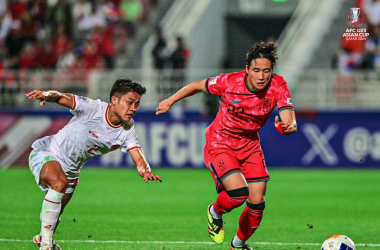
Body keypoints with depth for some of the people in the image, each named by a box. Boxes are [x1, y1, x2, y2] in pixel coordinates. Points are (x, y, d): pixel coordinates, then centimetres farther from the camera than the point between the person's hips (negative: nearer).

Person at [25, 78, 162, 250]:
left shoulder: (127, 130, -11)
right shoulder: (93, 108, -26)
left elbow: (138, 159, -19)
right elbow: (61, 98, -32)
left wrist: (146, 171, -43)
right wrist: (46, 95, -56)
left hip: (70, 168, 7)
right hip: (44, 153, -6)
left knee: (56, 213, 17)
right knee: (60, 183, -36)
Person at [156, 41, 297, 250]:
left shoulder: (278, 86, -17)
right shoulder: (229, 82, -22)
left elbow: (289, 120, -26)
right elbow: (199, 86, -3)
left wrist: (288, 126, -51)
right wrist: (171, 100, 7)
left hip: (250, 144, 4)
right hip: (219, 144, -4)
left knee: (257, 202, -2)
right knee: (239, 192, -24)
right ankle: (215, 213, 12)